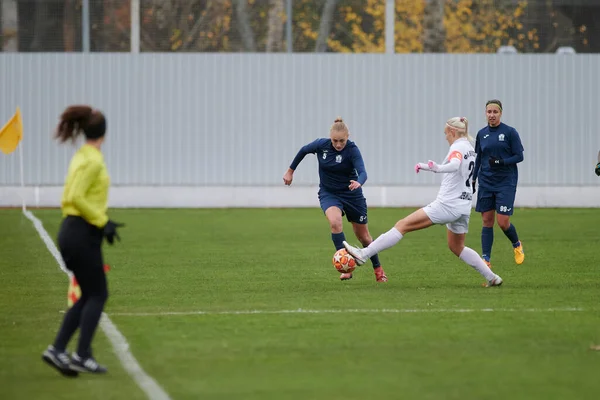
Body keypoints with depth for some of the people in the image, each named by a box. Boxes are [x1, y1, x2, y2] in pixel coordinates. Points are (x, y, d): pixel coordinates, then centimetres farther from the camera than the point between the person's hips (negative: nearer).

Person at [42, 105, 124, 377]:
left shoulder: (81, 156, 13)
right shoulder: (93, 160, -15)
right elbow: (75, 197, -23)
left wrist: (102, 221, 17)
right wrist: (102, 222, -16)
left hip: (72, 230, 9)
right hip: (83, 234, -9)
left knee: (89, 296, 12)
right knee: (97, 295, -1)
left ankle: (57, 349, 7)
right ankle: (82, 356, -2)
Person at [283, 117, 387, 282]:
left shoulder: (352, 150, -21)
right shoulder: (321, 145, -14)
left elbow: (362, 172, -34)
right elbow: (303, 151, 6)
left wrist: (358, 183, -57)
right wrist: (290, 170, 14)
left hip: (352, 194, -1)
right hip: (328, 193, 1)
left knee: (363, 236, 10)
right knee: (335, 221, -31)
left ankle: (378, 269, 34)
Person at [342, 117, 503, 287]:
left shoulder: (458, 147, -12)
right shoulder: (471, 149, 15)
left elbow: (454, 165, -35)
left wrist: (438, 168, -52)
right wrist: (427, 166, 32)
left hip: (447, 205, -9)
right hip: (464, 207, 9)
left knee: (402, 225, -9)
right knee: (457, 247, 25)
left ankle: (364, 254, -14)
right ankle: (492, 278, 21)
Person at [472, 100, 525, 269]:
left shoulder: (510, 132, -6)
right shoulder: (481, 134, 7)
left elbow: (519, 156, -6)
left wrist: (501, 162, -20)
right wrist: (473, 179, 13)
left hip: (506, 183, -4)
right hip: (486, 183, 4)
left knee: (503, 222, -8)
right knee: (487, 221, 1)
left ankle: (517, 245, 22)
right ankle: (486, 258, 4)